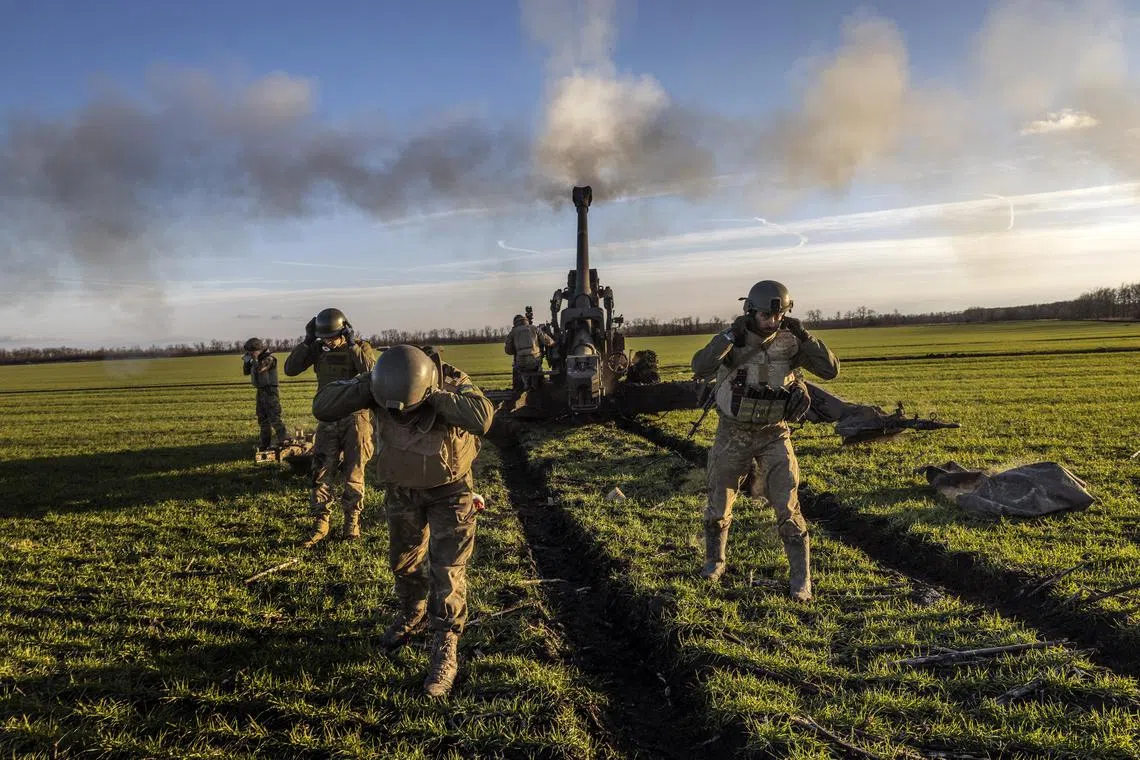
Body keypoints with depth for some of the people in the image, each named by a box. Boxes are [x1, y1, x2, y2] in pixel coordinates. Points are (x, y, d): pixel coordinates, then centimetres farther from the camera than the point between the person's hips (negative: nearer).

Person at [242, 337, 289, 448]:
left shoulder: (270, 358, -13)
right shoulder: (257, 360, 12)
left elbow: (259, 369, -27)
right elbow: (246, 372, 15)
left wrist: (254, 358, -16)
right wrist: (246, 361, 1)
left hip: (270, 392, -9)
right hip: (260, 392, 9)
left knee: (274, 418, -13)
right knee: (263, 419, 14)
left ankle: (285, 442, -13)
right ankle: (265, 444, 23)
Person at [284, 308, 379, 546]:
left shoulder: (362, 348, -6)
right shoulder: (318, 349, 2)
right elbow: (290, 369, -5)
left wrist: (352, 345, -24)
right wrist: (307, 341, -13)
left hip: (356, 418, -3)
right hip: (328, 419, 3)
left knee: (354, 473, 3)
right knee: (322, 473, 1)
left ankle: (352, 521, 16)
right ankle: (320, 523, 9)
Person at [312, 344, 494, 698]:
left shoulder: (453, 383, -31)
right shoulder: (381, 385, -23)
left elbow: (482, 418, -51)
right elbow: (322, 407, -26)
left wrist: (434, 394, -45)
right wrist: (363, 386, -38)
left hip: (448, 489, -4)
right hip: (402, 489, 4)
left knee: (447, 570, -6)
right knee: (403, 560, 20)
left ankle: (445, 649, 9)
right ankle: (413, 615, 46)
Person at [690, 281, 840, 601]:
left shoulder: (790, 343, -8)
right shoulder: (732, 340, -12)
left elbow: (830, 370, -14)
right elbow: (700, 367, -28)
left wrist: (803, 335, -23)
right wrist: (730, 334, -35)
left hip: (774, 436, 0)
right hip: (733, 435, 0)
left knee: (787, 508, -6)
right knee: (718, 505, 12)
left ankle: (800, 578, 8)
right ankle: (714, 561, 36)